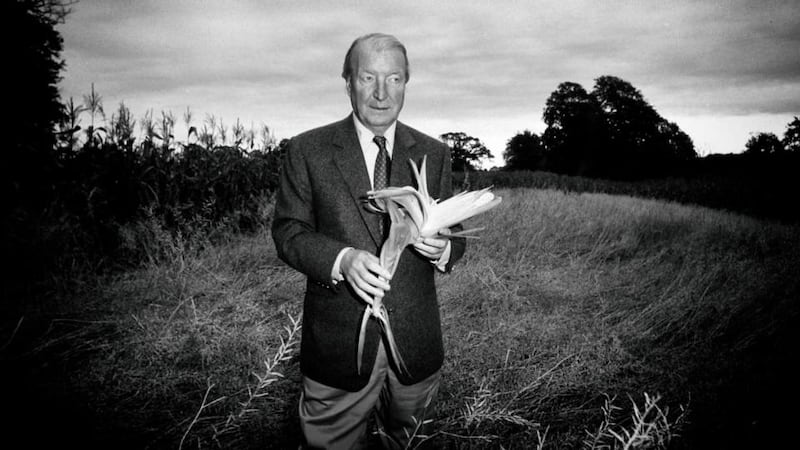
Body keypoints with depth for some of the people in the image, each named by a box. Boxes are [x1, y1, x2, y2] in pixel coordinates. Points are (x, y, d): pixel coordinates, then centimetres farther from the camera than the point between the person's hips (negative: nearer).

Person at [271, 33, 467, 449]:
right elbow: (287, 231, -6)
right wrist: (341, 258, -25)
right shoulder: (306, 150, -3)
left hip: (415, 338, 3)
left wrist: (442, 248, -19)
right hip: (338, 340, -2)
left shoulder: (433, 153, 4)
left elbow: (451, 233, 6)